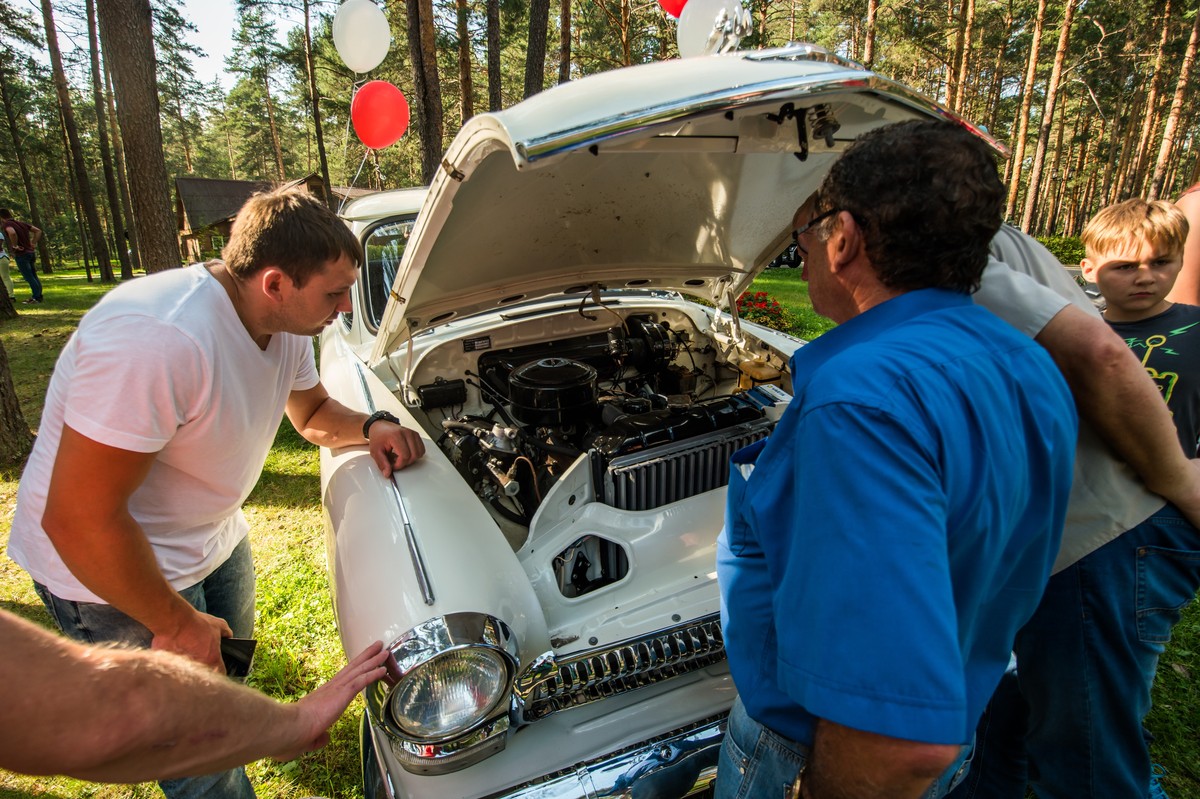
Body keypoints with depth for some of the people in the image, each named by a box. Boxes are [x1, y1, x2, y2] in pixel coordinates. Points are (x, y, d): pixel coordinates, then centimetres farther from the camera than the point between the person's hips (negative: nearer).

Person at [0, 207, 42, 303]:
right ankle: (38, 296, 18)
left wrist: (15, 246, -20)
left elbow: (12, 233, -33)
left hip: (21, 254, -8)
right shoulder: (21, 223, 12)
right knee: (33, 276, 14)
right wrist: (33, 243, 10)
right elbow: (38, 231, 14)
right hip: (30, 252, 8)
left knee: (29, 277, -3)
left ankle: (36, 297, -1)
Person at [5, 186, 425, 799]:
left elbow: (314, 413, 10)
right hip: (111, 567, -8)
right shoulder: (157, 341, -37)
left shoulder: (284, 325, -8)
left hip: (213, 538, 8)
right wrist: (176, 623, -20)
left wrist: (370, 426, -13)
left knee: (231, 668, 29)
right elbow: (78, 519, -32)